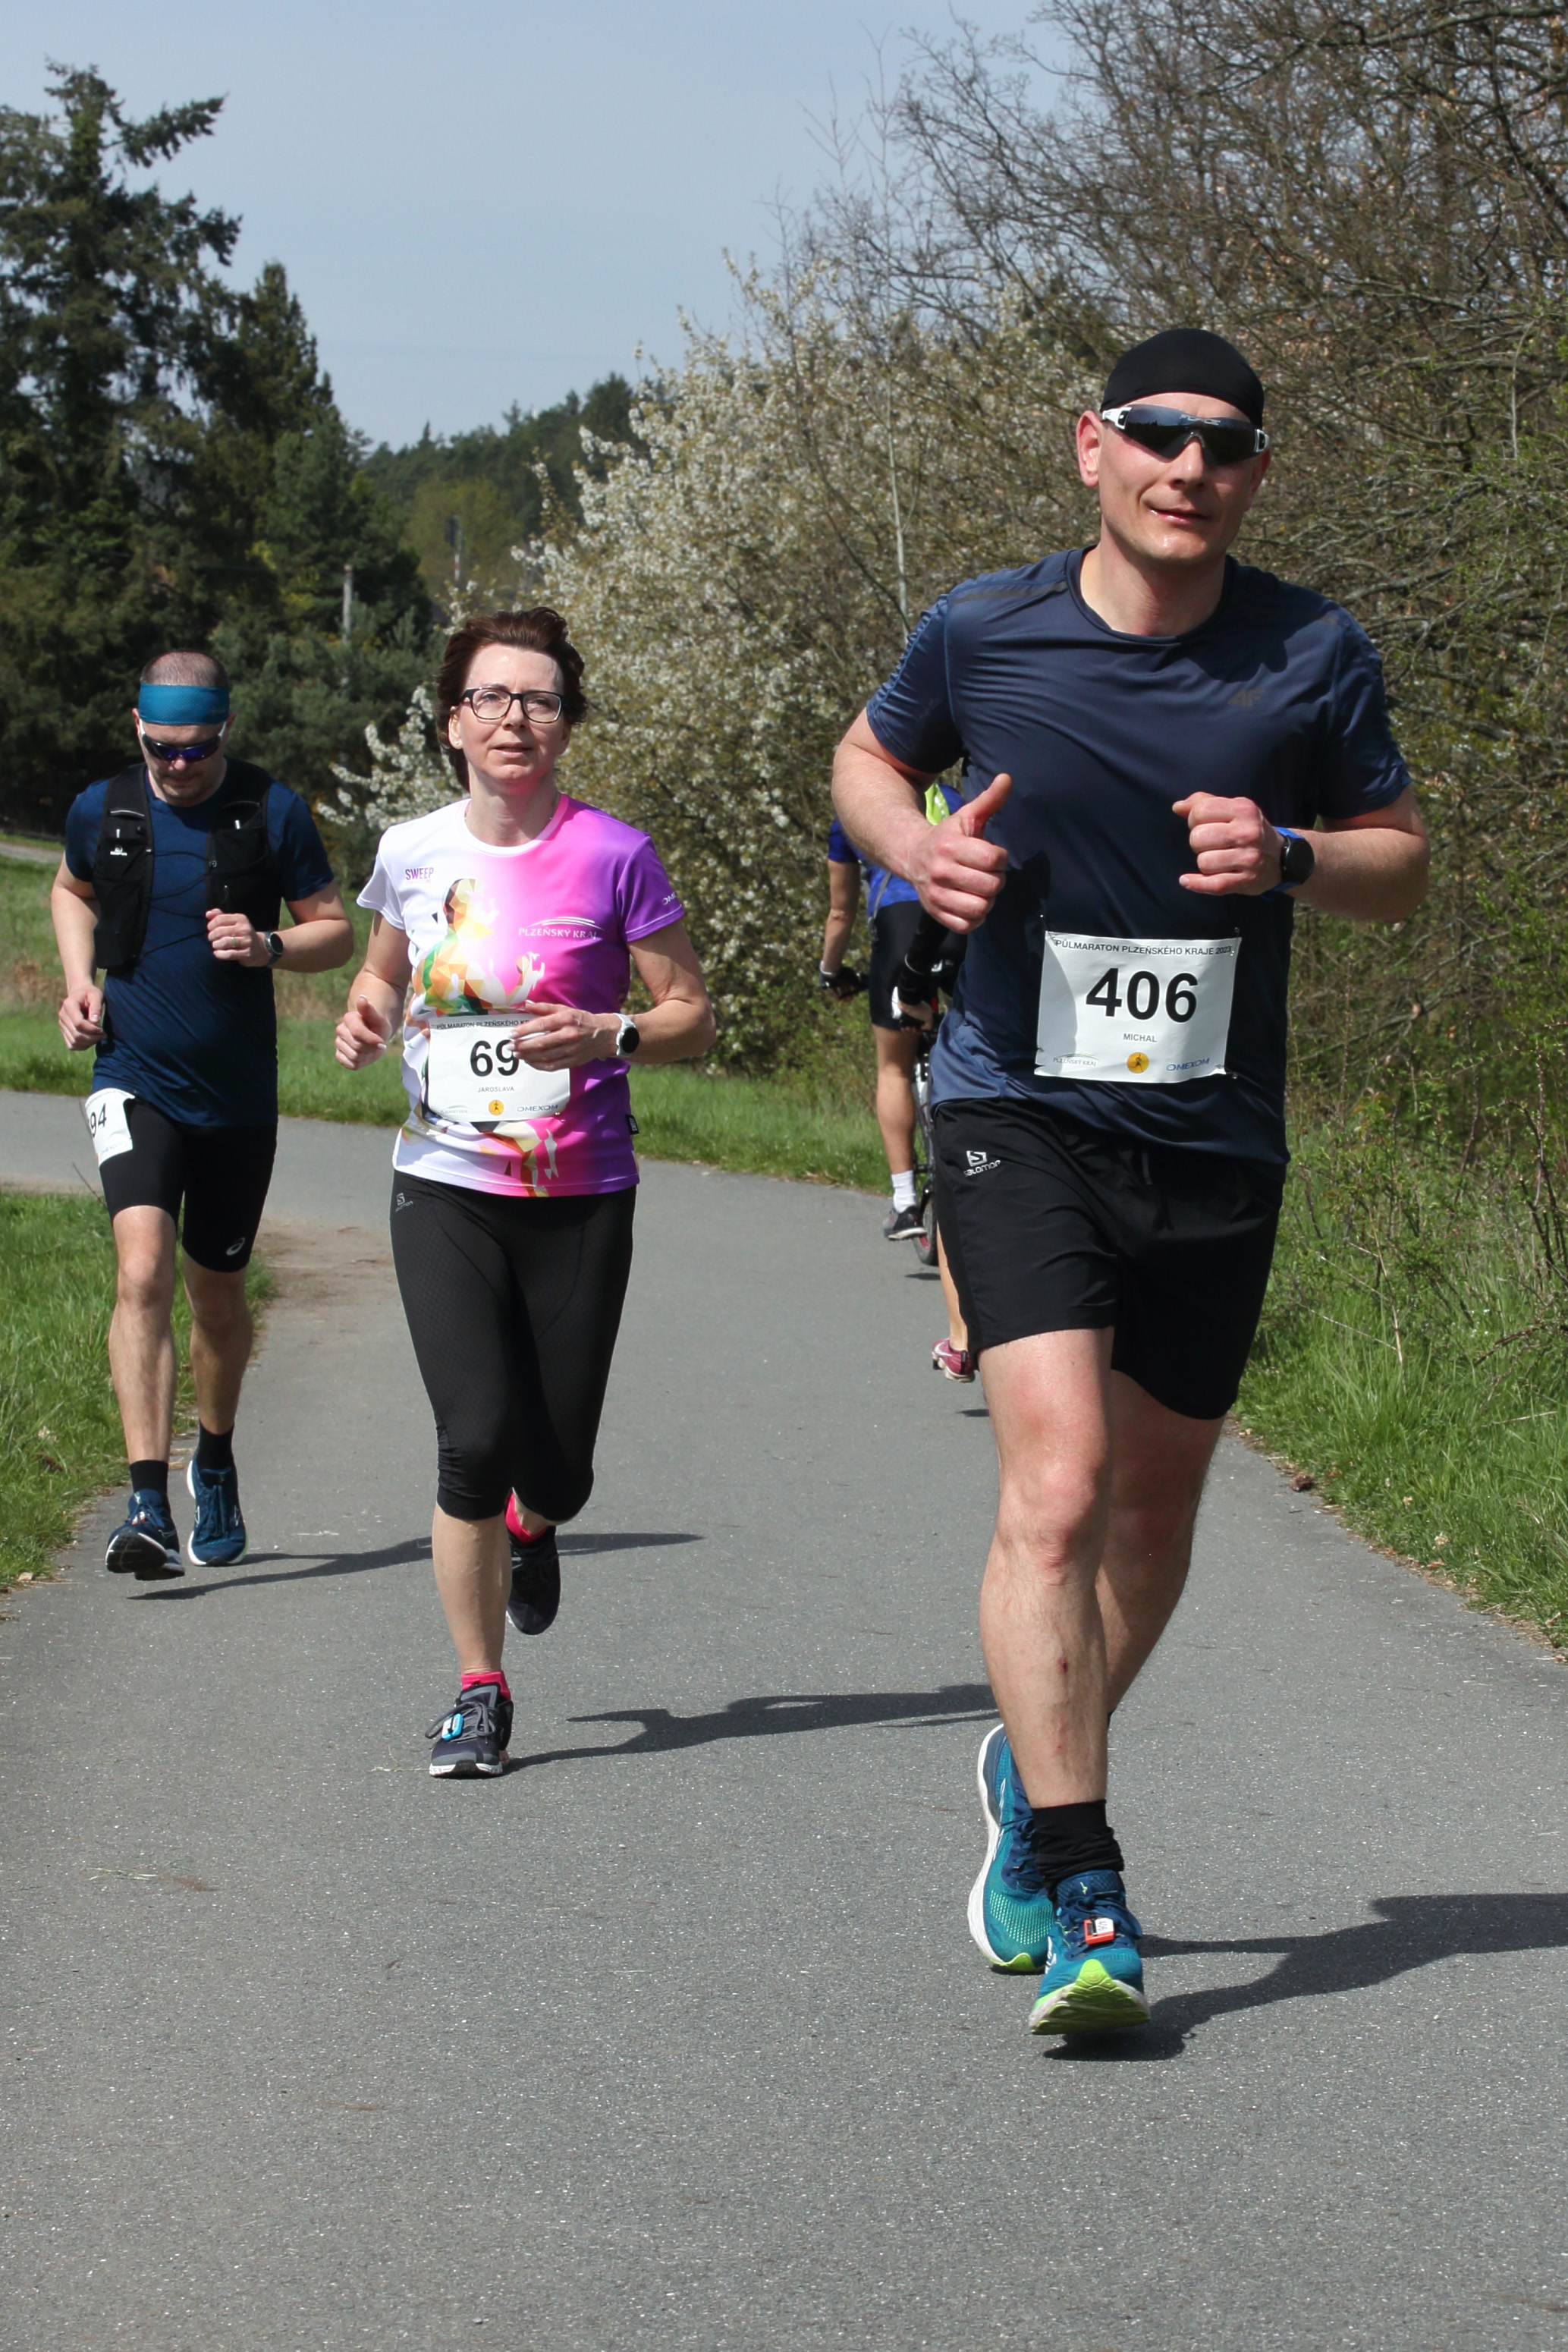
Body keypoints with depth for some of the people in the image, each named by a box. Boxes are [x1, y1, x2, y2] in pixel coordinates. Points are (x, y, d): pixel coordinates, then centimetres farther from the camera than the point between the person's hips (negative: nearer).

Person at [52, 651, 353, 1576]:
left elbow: (337, 931, 1)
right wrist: (80, 979, 4)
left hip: (238, 1094, 0)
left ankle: (215, 1462, 41)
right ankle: (149, 1507, -25)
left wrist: (271, 946, -19)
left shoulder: (276, 812, -5)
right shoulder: (101, 810, 0)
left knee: (218, 1293, 13)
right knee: (143, 1271, -19)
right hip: (135, 1082, 0)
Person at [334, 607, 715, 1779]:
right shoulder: (412, 853, 3)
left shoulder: (612, 856, -6)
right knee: (476, 1440, -14)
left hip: (579, 1196, -1)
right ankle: (480, 1692, 2)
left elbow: (693, 1013, -1)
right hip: (445, 1190, 1)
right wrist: (364, 1018, -1)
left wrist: (607, 1035, -21)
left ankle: (531, 1528, 42)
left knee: (556, 1470, 3)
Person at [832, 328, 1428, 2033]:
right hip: (1021, 1112, -3)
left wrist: (1286, 856, -14)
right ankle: (1078, 1896, -18)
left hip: (1215, 1139, 3)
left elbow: (1401, 864, 7)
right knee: (1057, 1479, -20)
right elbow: (868, 755, 15)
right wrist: (917, 844, -7)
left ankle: (1035, 1775, 41)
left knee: (1153, 1506, 14)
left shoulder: (1313, 657, -2)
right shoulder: (982, 633, -4)